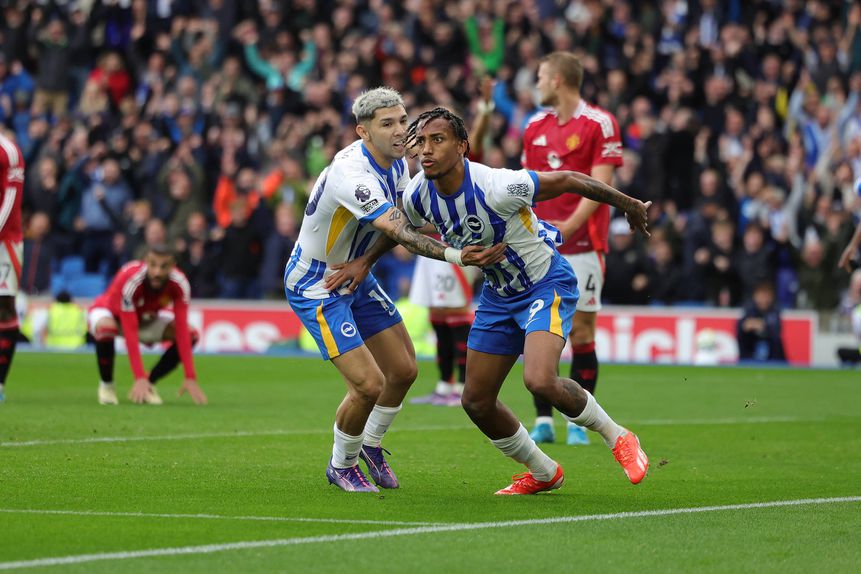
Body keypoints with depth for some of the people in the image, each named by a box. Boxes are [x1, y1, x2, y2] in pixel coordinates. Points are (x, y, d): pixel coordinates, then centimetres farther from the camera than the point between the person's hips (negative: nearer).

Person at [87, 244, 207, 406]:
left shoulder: (179, 284, -27)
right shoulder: (130, 280, -38)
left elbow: (182, 331, -29)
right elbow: (130, 334, -41)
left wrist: (190, 378, -36)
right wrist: (140, 378, -48)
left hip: (145, 317, 4)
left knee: (190, 335, -18)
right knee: (105, 328, -40)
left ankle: (150, 383, -2)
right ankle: (106, 385, -13)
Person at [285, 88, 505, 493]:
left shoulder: (397, 163, -4)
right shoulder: (350, 172, -32)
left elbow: (397, 227, 5)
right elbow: (397, 229, -40)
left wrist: (362, 263, -14)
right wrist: (455, 255, -48)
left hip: (354, 278, 9)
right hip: (315, 287, -9)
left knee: (403, 371, 10)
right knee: (368, 384, -14)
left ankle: (371, 445, 36)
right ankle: (341, 466, 12)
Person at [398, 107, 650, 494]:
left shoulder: (495, 186, -31)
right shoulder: (417, 196, -12)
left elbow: (568, 181, -19)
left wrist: (628, 205, -8)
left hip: (547, 284, -7)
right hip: (498, 296, 7)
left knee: (539, 380, -29)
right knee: (476, 402, 6)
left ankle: (617, 438, -3)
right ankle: (543, 473, 29)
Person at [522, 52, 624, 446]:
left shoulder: (599, 124, -4)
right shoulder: (535, 126, 13)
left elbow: (600, 184, -10)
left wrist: (569, 225, -21)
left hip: (581, 244, -5)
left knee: (581, 331, -3)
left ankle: (578, 424, 3)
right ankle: (543, 421, 5)